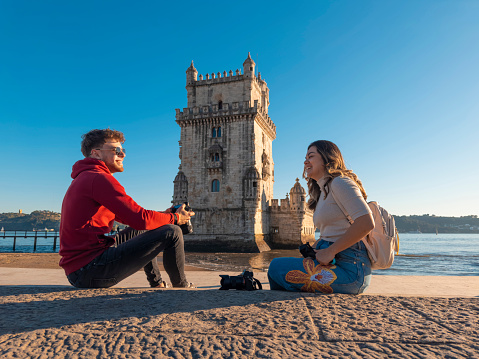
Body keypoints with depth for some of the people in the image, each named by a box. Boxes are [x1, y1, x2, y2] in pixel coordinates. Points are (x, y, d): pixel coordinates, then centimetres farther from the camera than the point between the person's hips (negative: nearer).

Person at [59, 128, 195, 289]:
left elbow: (129, 216, 22)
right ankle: (181, 287, 15)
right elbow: (140, 218, -19)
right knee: (171, 233, -10)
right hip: (91, 270, -11)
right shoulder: (99, 179, -15)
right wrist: (175, 218, -1)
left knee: (140, 231, 28)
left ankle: (157, 284, 34)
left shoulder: (84, 178, 19)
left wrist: (163, 214, 13)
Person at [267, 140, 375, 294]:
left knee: (276, 267, -13)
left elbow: (366, 223, -21)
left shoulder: (340, 183, -9)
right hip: (333, 263, 10)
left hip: (349, 269, -10)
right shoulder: (323, 192, 20)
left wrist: (330, 252, -18)